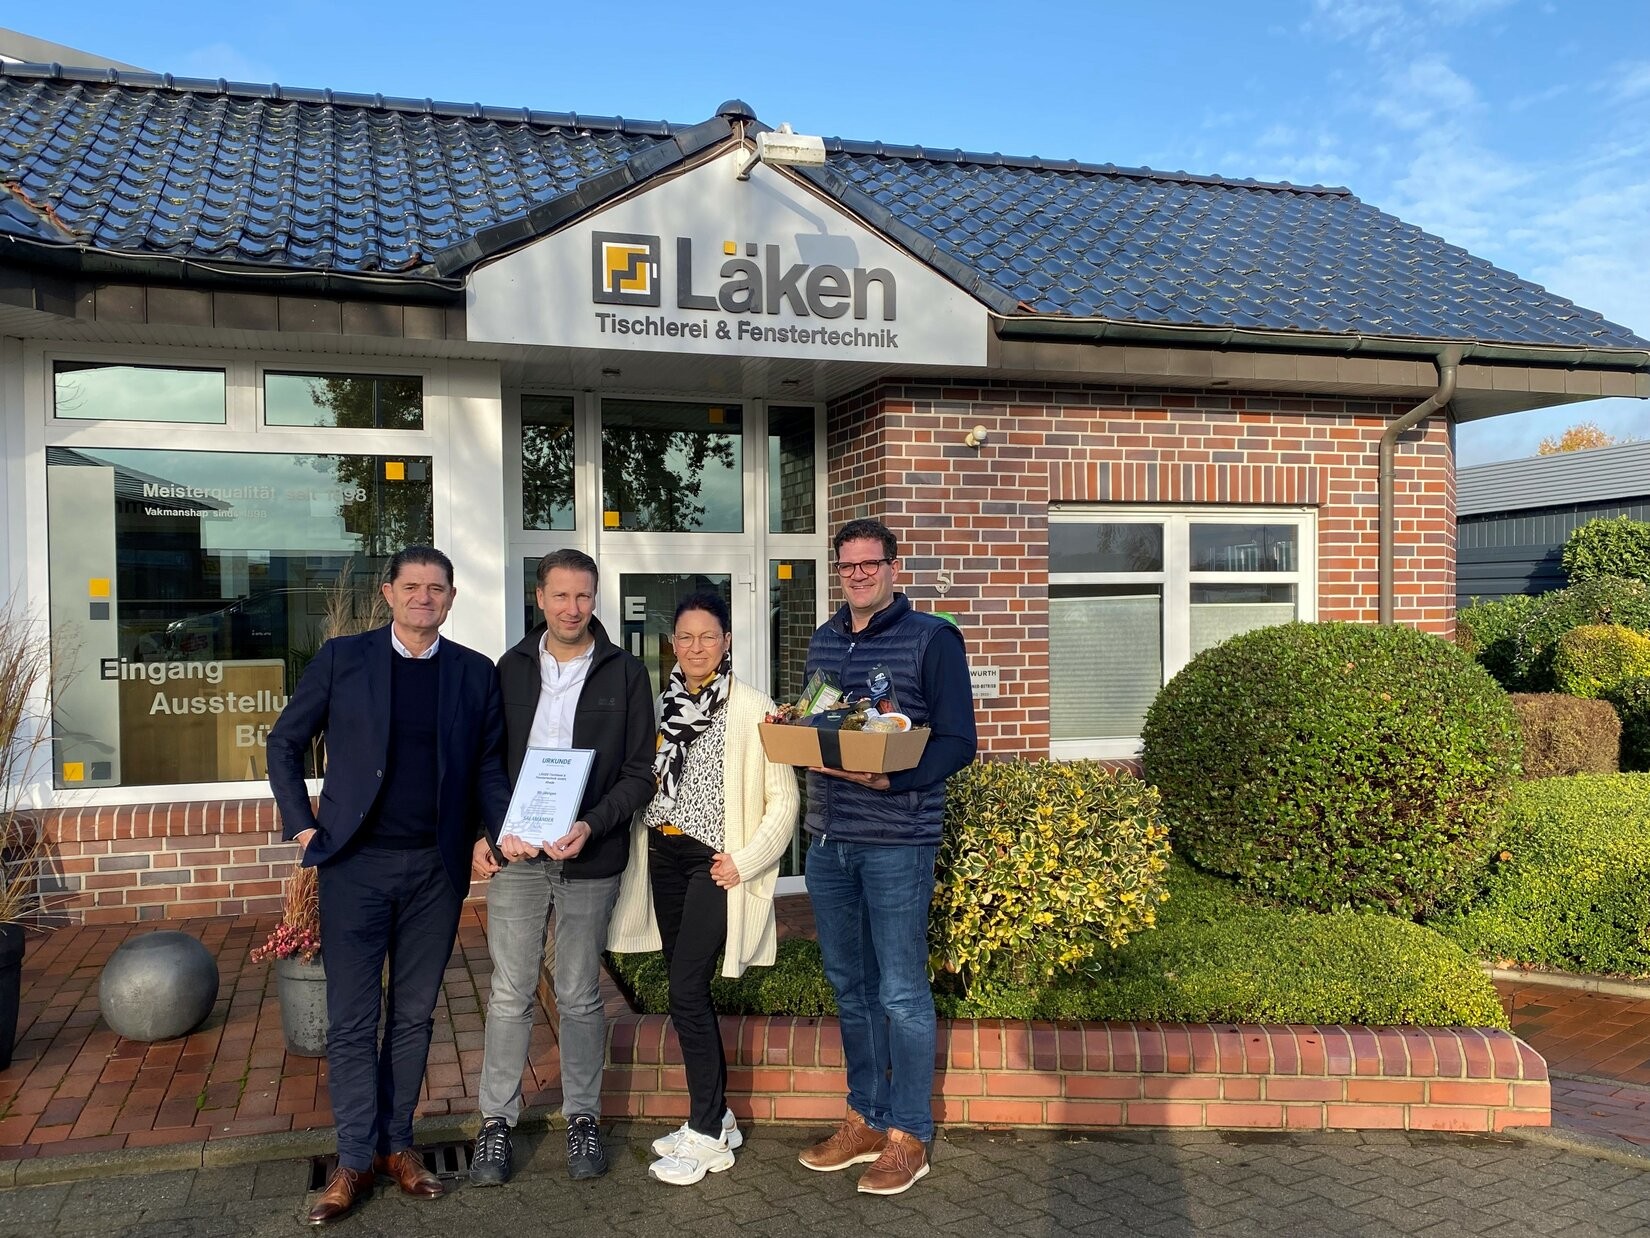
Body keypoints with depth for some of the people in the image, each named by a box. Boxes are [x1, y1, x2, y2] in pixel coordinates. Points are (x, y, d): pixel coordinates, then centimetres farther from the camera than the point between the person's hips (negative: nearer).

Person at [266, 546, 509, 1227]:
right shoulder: (342, 658, 1)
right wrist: (302, 825, 0)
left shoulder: (475, 672, 4)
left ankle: (396, 1144, 25)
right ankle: (355, 1159, 16)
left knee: (413, 1014, 12)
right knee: (352, 1019, 3)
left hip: (437, 868, 2)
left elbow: (488, 766, 8)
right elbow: (284, 742, 7)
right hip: (357, 864, -1)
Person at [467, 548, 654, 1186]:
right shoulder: (511, 668, 7)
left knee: (580, 996, 9)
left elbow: (640, 772, -1)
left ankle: (583, 1118, 23)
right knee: (510, 994, 5)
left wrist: (592, 826, -15)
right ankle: (497, 1123, 18)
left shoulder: (625, 673, 1)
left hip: (589, 858, -1)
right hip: (515, 853, 1)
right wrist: (482, 833, -3)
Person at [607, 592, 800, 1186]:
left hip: (715, 862, -6)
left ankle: (708, 1136, 7)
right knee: (689, 991, 12)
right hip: (663, 856, 6)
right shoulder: (663, 706, 8)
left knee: (686, 992, -8)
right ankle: (716, 1115, 26)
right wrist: (640, 858, 5)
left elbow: (784, 800, -9)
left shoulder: (753, 709, -9)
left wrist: (744, 861, -15)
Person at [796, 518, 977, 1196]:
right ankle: (865, 1119, 29)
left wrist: (891, 778, -24)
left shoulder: (932, 639, -5)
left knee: (901, 993, 2)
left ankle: (909, 1135, 16)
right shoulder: (822, 641, 14)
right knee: (850, 987, 15)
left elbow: (957, 742, -9)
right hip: (827, 838, 6)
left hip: (897, 840, -6)